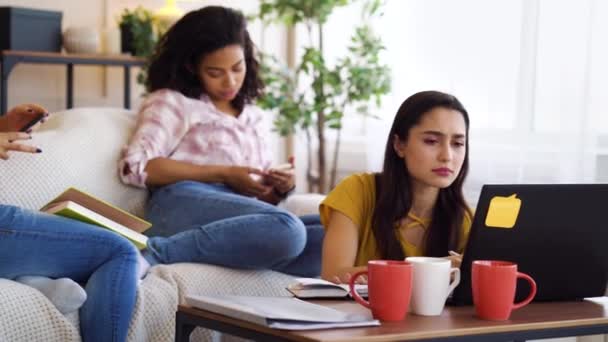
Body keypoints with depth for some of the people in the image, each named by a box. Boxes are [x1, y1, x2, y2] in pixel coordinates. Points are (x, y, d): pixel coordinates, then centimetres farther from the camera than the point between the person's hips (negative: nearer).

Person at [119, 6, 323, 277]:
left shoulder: (253, 117, 30)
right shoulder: (172, 102, 12)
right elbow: (134, 166, -4)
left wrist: (280, 188, 6)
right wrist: (223, 174, -7)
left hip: (241, 223, 6)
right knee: (286, 231, -35)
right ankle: (157, 252, -31)